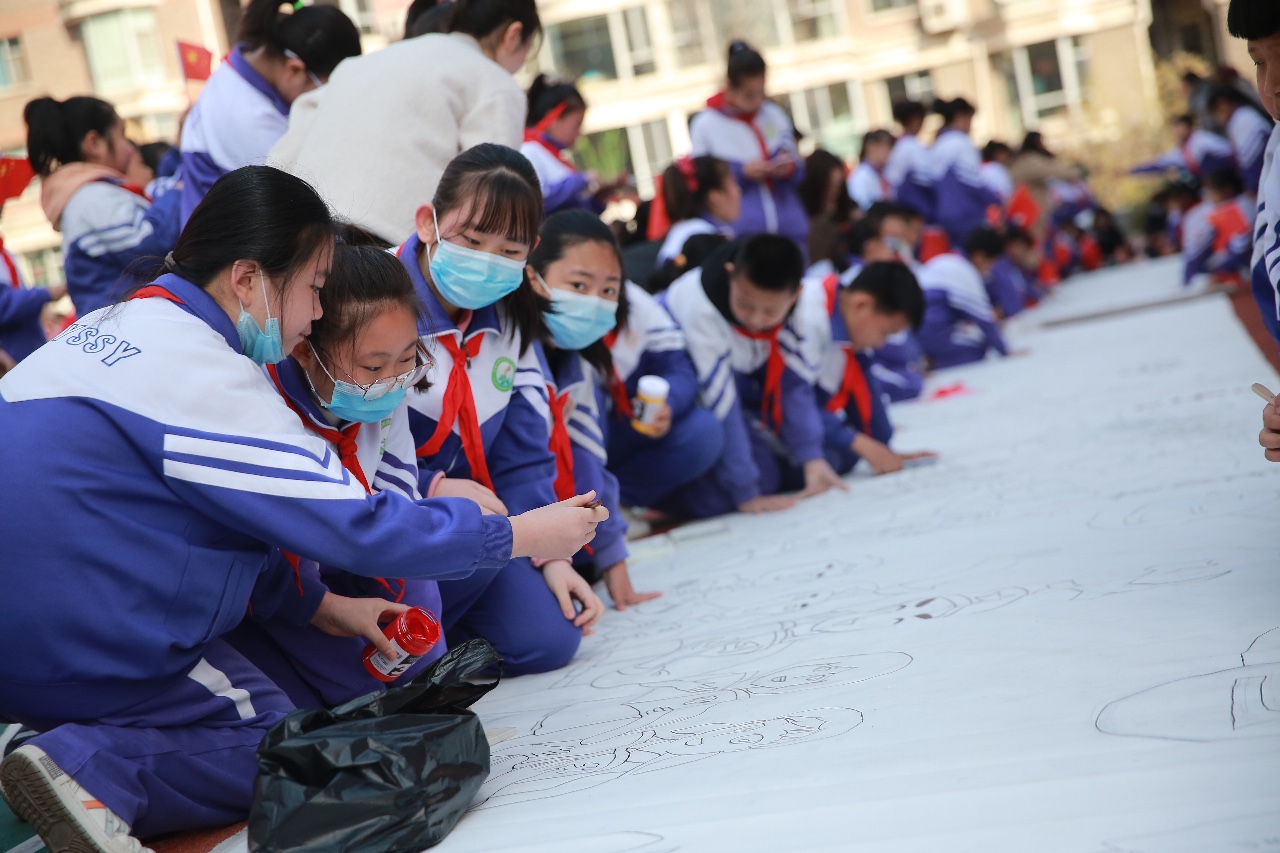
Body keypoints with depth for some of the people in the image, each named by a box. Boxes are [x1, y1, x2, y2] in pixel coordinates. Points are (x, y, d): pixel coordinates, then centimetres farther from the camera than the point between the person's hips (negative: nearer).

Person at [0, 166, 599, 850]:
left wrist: (316, 605, 14)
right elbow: (358, 525, -16)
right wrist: (520, 535, -7)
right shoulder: (204, 377, -18)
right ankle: (93, 771, -16)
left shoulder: (111, 326, 10)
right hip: (67, 650, -9)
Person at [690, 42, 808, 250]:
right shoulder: (705, 125, -1)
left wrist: (791, 168, -8)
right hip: (741, 234, -3)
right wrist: (740, 172, -14)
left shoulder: (775, 115, 9)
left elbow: (799, 172, 15)